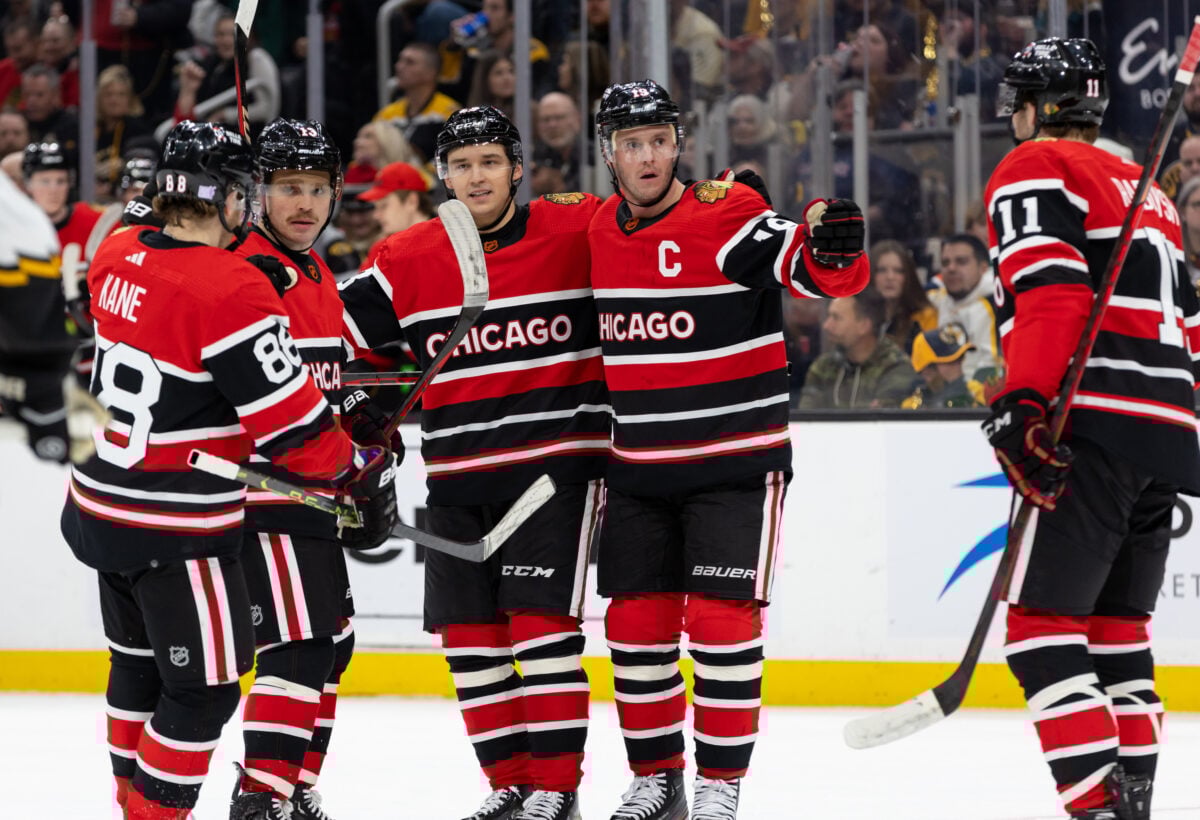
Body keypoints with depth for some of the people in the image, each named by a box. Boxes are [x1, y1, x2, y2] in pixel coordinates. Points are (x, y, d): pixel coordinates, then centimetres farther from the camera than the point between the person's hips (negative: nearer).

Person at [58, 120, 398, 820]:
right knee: (204, 689, 2)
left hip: (102, 503, 9)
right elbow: (288, 416, -20)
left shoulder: (116, 258, 1)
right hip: (176, 527, -9)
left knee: (141, 665, 24)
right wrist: (362, 473, -6)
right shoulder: (231, 290, -23)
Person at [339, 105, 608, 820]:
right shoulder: (408, 261, 3)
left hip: (558, 459, -4)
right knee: (470, 634, 4)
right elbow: (334, 333, 7)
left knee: (541, 619, -11)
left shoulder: (580, 232, -4)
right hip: (458, 476, 4)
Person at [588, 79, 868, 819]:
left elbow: (816, 271, -27)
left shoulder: (726, 216, -14)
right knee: (635, 621, 6)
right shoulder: (595, 236, 5)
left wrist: (833, 249, -49)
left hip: (736, 460, -6)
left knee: (720, 619, -9)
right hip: (639, 469, 6)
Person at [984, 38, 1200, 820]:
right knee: (1117, 627, 16)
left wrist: (1022, 407, -22)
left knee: (1043, 627, -10)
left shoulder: (1033, 169, 2)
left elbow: (1051, 291, -15)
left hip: (1094, 430, -8)